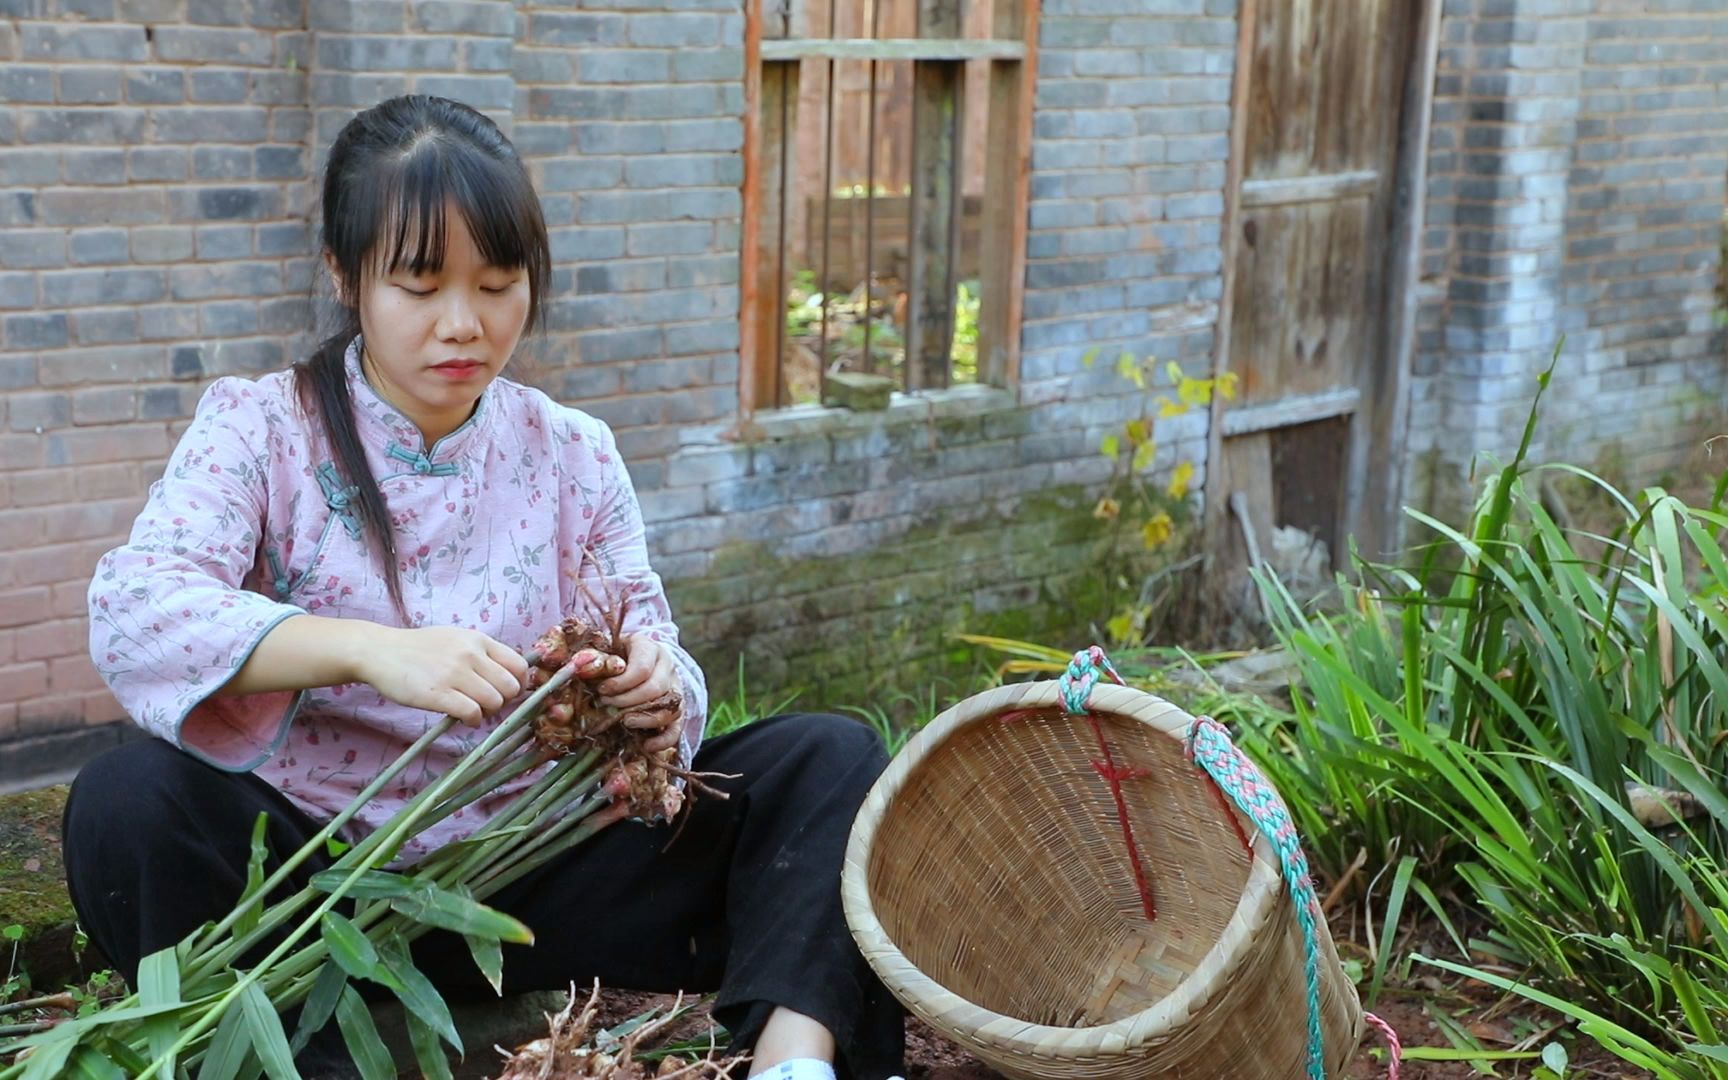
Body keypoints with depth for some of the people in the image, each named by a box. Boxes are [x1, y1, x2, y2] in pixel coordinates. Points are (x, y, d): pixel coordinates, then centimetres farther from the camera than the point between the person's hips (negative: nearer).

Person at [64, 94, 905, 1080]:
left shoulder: (574, 455, 5)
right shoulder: (260, 428, -3)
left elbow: (656, 666, 2)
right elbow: (130, 609, -21)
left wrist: (655, 690, -24)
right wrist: (371, 650, -36)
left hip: (534, 868, 3)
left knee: (831, 759, -13)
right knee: (128, 802, -31)